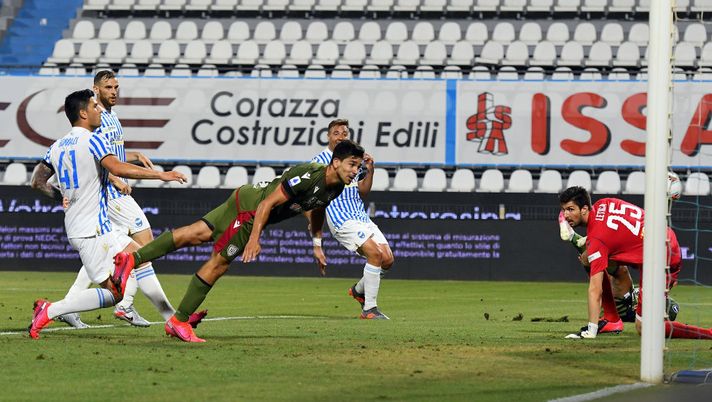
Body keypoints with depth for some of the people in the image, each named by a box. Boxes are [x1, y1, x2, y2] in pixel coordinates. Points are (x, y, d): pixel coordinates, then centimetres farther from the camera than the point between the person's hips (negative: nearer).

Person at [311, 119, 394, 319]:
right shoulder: (320, 162, -2)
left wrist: (369, 170, 0)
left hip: (362, 217, 7)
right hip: (342, 220, -7)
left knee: (387, 259, -4)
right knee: (375, 253, -23)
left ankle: (359, 290, 23)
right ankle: (369, 308, -16)